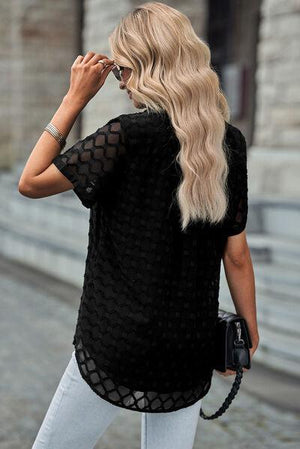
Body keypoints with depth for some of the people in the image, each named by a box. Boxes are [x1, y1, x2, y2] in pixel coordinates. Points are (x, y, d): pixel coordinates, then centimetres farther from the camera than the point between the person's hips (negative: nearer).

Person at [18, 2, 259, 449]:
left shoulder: (129, 135, -17)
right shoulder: (229, 142, -1)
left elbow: (31, 182, -10)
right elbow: (236, 253, 3)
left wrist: (75, 98, -6)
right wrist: (249, 330, 14)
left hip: (117, 346, -5)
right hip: (193, 349, 5)